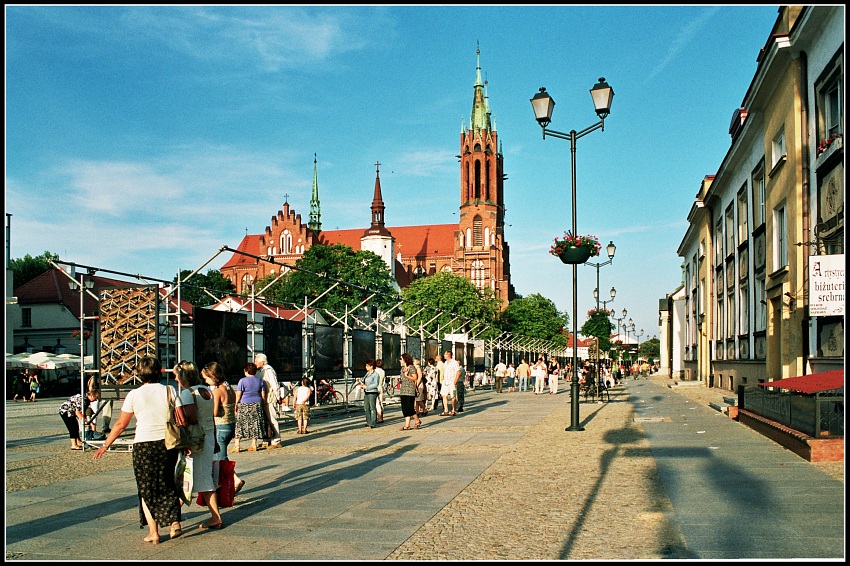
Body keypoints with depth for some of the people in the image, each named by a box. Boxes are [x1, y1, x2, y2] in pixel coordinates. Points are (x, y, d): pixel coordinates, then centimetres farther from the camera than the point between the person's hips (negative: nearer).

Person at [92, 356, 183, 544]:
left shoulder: (134, 395, -3)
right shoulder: (169, 391, -1)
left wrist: (105, 445, 12)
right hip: (168, 444, 2)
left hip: (143, 445, -2)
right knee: (167, 485, 18)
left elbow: (120, 425, 1)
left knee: (147, 488, 11)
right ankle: (174, 521, 4)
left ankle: (153, 532, 10)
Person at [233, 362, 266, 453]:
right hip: (257, 404, 4)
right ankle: (253, 445, 11)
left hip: (245, 405, -4)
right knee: (255, 424, 10)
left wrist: (235, 405, 1)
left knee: (240, 424, 1)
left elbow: (238, 395, -9)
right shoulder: (260, 381, 6)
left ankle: (237, 445, 0)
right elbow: (263, 395, 8)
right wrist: (263, 405, 16)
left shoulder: (242, 381, -8)